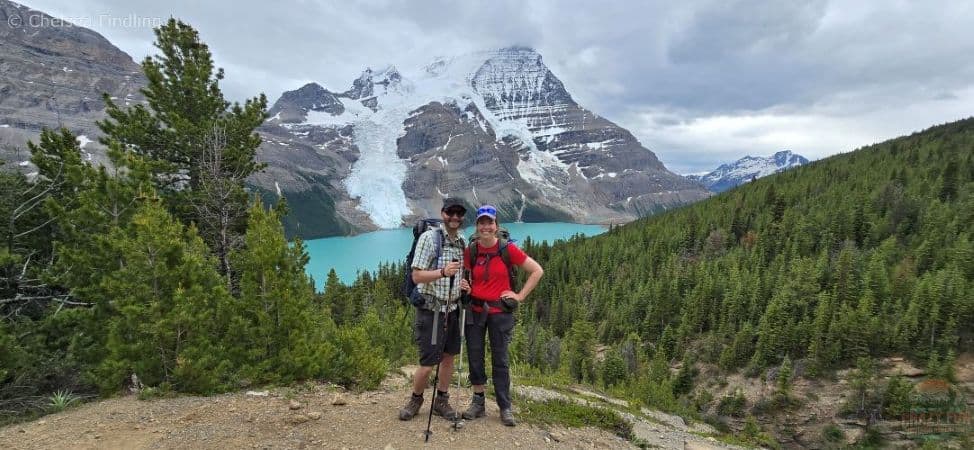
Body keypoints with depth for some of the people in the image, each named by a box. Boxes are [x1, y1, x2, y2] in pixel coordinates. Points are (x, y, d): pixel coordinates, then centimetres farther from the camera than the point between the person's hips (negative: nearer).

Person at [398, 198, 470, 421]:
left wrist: (462, 284, 1)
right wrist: (443, 272, -32)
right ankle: (415, 399, 25)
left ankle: (441, 401, 31)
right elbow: (417, 276, -17)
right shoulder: (429, 237, -13)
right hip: (431, 310, -6)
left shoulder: (462, 243, 8)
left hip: (452, 309, 7)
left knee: (448, 357, 14)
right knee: (427, 364, -1)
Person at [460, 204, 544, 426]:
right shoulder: (470, 250, -1)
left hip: (500, 311, -3)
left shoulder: (508, 248, -10)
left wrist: (520, 296, -6)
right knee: (474, 357, 8)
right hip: (475, 310, 3)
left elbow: (537, 271, -4)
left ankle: (505, 408, 18)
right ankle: (478, 403, 24)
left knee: (500, 360, 4)